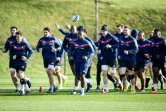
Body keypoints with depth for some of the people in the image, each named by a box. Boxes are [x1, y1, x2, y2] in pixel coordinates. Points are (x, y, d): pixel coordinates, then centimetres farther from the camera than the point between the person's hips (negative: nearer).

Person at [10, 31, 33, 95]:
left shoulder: (25, 44, -6)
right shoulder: (13, 45, 5)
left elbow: (31, 51, 2)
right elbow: (11, 53, 14)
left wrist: (26, 57, -10)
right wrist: (12, 56, -7)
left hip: (23, 62, -5)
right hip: (16, 62, 5)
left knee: (20, 74, -18)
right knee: (20, 76, 8)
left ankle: (22, 90, -10)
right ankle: (27, 88, 24)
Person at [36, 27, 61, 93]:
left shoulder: (54, 39, -2)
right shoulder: (41, 40, 6)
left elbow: (59, 47, 4)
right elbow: (37, 47, 9)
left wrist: (55, 49, -17)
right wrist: (39, 49, -14)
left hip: (52, 58, -5)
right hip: (45, 58, 5)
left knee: (50, 72, -15)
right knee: (49, 73, 11)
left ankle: (51, 88, -10)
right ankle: (54, 86, 27)